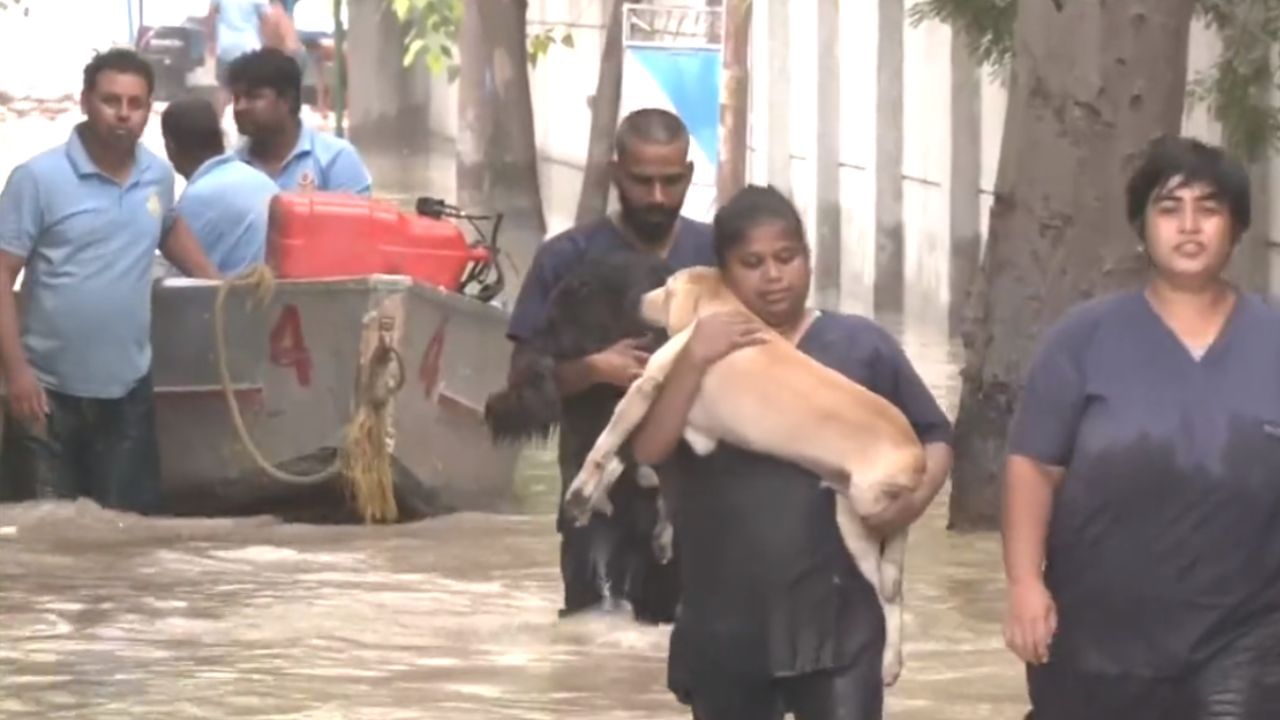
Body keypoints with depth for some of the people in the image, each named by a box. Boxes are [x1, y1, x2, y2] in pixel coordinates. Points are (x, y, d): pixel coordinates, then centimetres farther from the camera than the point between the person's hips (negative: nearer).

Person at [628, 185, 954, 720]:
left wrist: (915, 496, -12)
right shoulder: (698, 353, 7)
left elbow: (934, 437, 8)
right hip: (724, 624, 2)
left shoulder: (859, 344, 3)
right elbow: (648, 449, -6)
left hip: (835, 617, -2)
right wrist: (694, 360, -17)